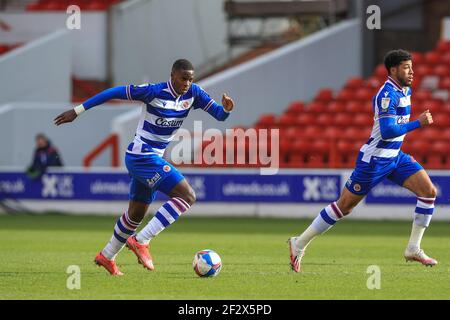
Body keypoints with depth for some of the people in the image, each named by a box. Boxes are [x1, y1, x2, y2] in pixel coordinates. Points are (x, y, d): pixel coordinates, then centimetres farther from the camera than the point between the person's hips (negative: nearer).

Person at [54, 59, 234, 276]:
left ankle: (106, 256, 38)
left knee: (136, 213, 21)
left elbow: (219, 115, 2)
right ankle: (141, 241, -18)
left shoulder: (193, 93, -1)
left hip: (152, 159, 8)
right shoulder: (154, 92, -19)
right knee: (187, 196, -18)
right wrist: (78, 111, -14)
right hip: (142, 157, -8)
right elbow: (114, 93, -15)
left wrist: (226, 109, -23)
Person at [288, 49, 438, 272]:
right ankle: (299, 244, 11)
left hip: (395, 157, 9)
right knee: (344, 206, -2)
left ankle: (413, 249, 0)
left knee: (429, 191, -5)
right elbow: (387, 131, -30)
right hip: (374, 160, -9)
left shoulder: (404, 91, 8)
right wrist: (418, 123, -26)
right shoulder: (388, 94, -21)